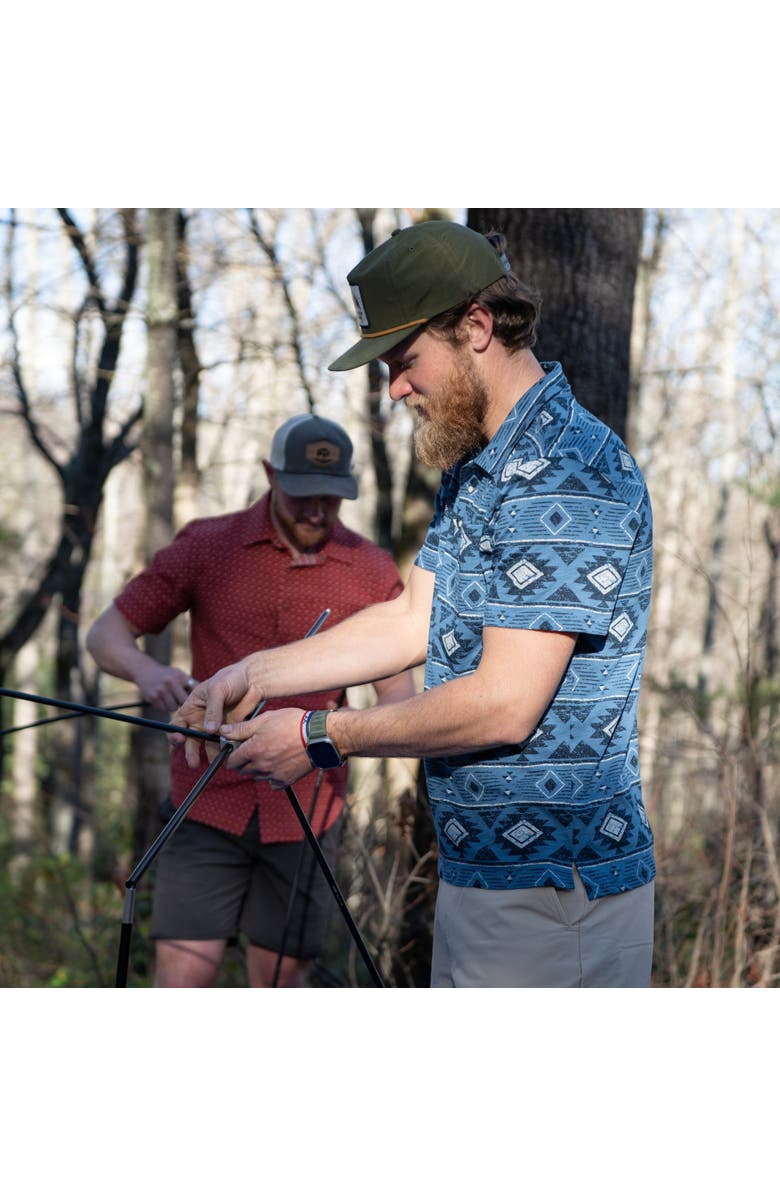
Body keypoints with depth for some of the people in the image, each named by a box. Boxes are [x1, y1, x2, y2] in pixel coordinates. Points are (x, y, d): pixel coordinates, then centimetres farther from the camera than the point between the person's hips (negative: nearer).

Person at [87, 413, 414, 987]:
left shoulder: (373, 573, 2)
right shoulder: (206, 547, 0)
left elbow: (397, 688, 7)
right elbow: (106, 633, 3)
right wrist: (146, 670, -21)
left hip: (307, 811, 1)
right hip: (210, 804, -1)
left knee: (280, 981, 8)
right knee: (183, 977, -7)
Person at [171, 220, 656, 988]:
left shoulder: (567, 474, -20)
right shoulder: (474, 467, 15)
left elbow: (504, 703, -23)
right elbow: (413, 620, 16)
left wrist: (323, 738, -15)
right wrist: (254, 675, 6)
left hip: (552, 889, -10)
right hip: (475, 867, 10)